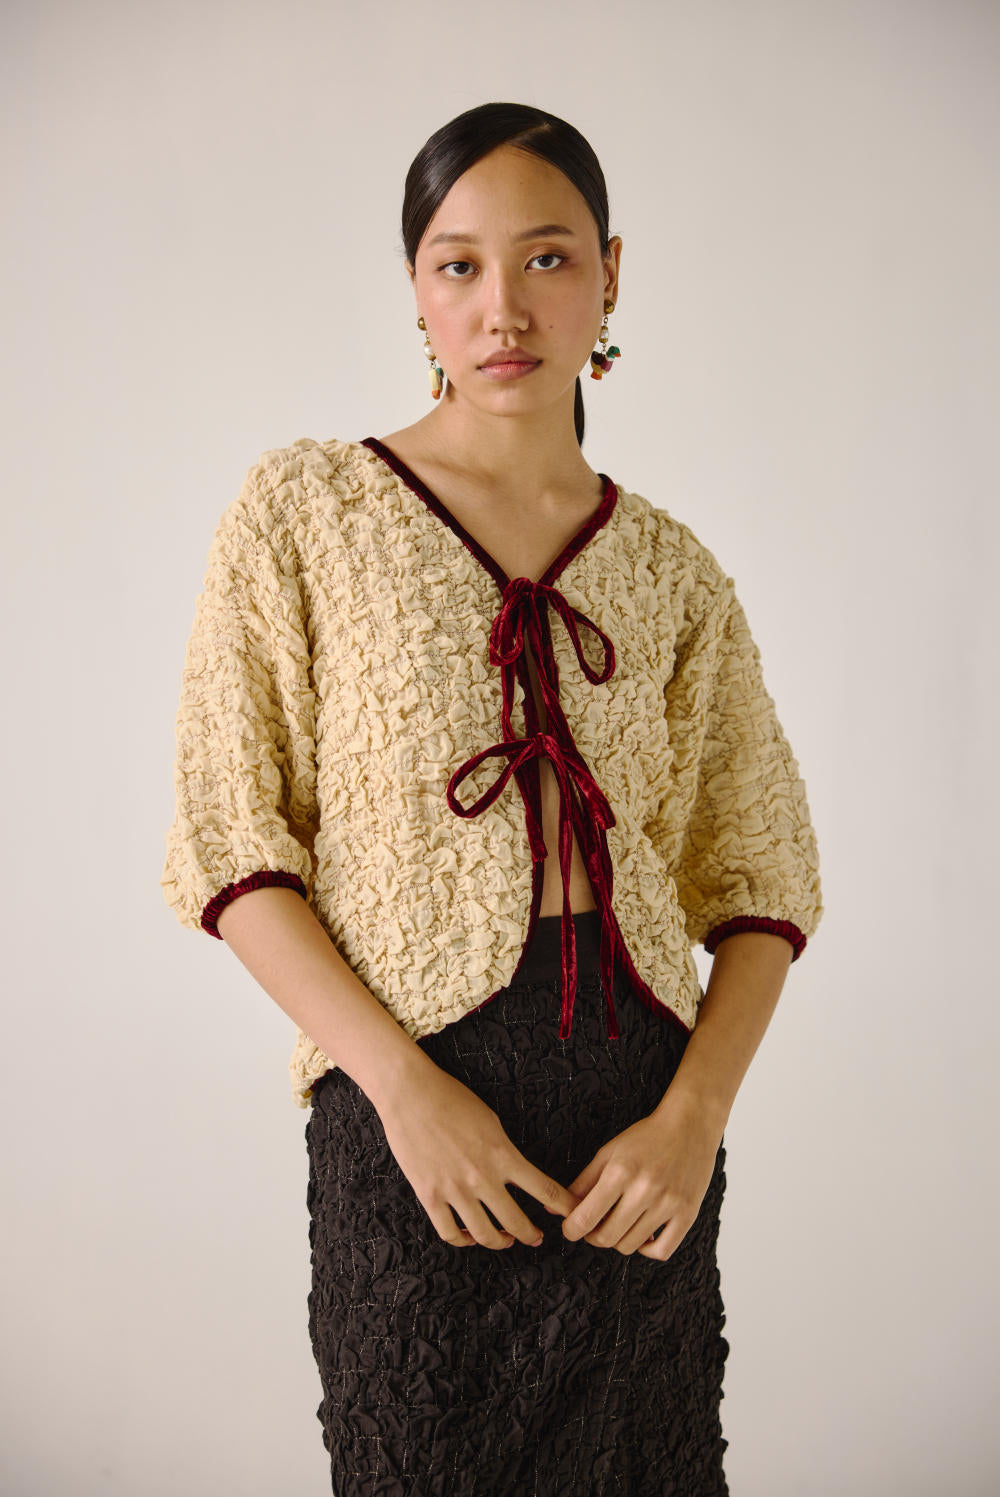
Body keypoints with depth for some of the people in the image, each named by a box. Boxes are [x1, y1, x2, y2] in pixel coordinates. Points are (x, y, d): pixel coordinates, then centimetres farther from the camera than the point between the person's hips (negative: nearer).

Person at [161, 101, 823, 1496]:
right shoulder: (304, 509, 0)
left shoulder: (673, 571, 7)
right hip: (409, 1092, -2)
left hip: (643, 1099, 3)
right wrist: (404, 1086, -14)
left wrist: (695, 1113, -10)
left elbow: (765, 878, 6)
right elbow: (230, 838, -5)